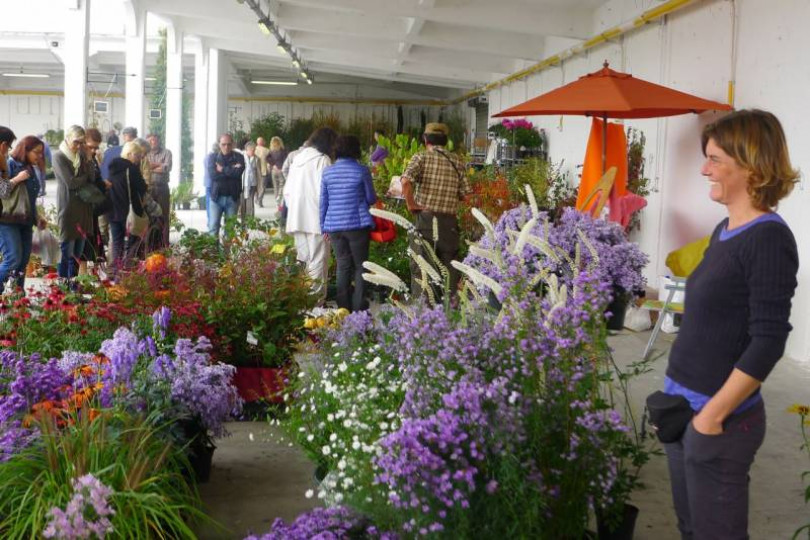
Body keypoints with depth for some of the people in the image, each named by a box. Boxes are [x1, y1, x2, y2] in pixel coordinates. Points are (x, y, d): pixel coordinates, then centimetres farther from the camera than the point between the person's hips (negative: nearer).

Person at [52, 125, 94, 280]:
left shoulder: (81, 156, 13)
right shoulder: (59, 157, -6)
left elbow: (92, 179, 3)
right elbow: (70, 182, -15)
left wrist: (87, 161, -8)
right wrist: (85, 178, 1)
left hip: (84, 208, 6)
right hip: (67, 208, -6)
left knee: (77, 253, 8)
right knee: (67, 252, -4)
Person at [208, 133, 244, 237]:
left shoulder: (238, 157, 3)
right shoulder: (214, 158, 4)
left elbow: (238, 172, -15)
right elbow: (212, 174, -11)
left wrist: (222, 170, -7)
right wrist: (231, 171, -13)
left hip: (232, 197, 0)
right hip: (217, 196, 0)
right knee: (213, 227, -4)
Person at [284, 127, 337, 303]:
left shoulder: (298, 158, 14)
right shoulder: (323, 160, -8)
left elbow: (287, 191, 18)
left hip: (296, 218, 7)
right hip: (316, 218, -7)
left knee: (303, 261, 13)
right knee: (318, 262, -3)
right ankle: (317, 300, -3)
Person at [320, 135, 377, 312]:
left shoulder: (327, 172, 3)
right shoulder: (362, 171, -6)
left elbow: (323, 202, 6)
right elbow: (371, 199, 3)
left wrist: (323, 226, 13)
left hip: (334, 226, 3)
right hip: (357, 224, -3)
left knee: (343, 266, 11)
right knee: (360, 265, 7)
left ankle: (344, 309, 11)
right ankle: (358, 308, 2)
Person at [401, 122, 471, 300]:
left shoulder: (421, 157, -2)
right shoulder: (456, 162, 7)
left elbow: (406, 181, -19)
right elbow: (464, 194, 3)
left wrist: (411, 204, -9)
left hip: (425, 217, -2)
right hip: (449, 221, 2)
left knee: (420, 266, 4)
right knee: (449, 266, 11)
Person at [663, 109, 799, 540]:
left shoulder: (768, 239, -16)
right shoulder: (724, 230, 8)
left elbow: (768, 342, -20)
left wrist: (714, 415, -19)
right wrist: (678, 398, 15)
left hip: (719, 419, -8)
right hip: (681, 407, 8)